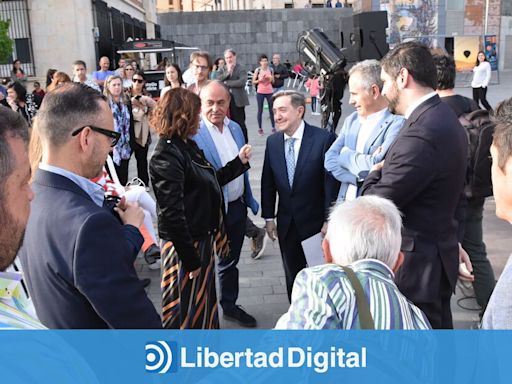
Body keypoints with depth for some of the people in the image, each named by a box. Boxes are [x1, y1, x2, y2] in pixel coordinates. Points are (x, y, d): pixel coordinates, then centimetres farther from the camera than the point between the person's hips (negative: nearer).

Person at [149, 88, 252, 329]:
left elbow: (210, 181, 14)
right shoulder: (166, 155, -22)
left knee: (204, 300, 24)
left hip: (203, 237, 9)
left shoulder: (188, 146, 6)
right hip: (186, 245, -9)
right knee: (187, 310, 8)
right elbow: (172, 214, -24)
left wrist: (239, 161, 17)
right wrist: (190, 259, -21)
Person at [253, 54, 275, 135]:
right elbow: (253, 82, -1)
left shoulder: (271, 69, 4)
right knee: (260, 110, 2)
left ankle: (273, 127, 14)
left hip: (269, 92, 2)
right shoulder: (257, 70, -3)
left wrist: (271, 79, -8)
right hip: (260, 92, -2)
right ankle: (260, 128, 9)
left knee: (271, 110, 6)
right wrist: (259, 80, -18)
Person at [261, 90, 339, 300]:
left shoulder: (324, 139, -15)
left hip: (315, 223, -4)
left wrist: (329, 220, -13)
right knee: (292, 276, 16)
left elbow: (332, 182, -13)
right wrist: (268, 217, 6)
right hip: (286, 225, 4)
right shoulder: (272, 142, 1)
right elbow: (268, 182, 7)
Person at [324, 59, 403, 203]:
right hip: (345, 202, 6)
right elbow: (330, 159, 2)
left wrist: (346, 154, -5)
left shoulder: (397, 123, -13)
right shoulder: (351, 120, 9)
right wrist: (358, 178, -13)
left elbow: (375, 166, -23)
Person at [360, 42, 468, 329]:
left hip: (416, 263, -10)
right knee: (437, 329, 23)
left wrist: (375, 173, -4)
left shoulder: (421, 133, -26)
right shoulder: (444, 118, 7)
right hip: (437, 253, 10)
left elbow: (374, 205, -22)